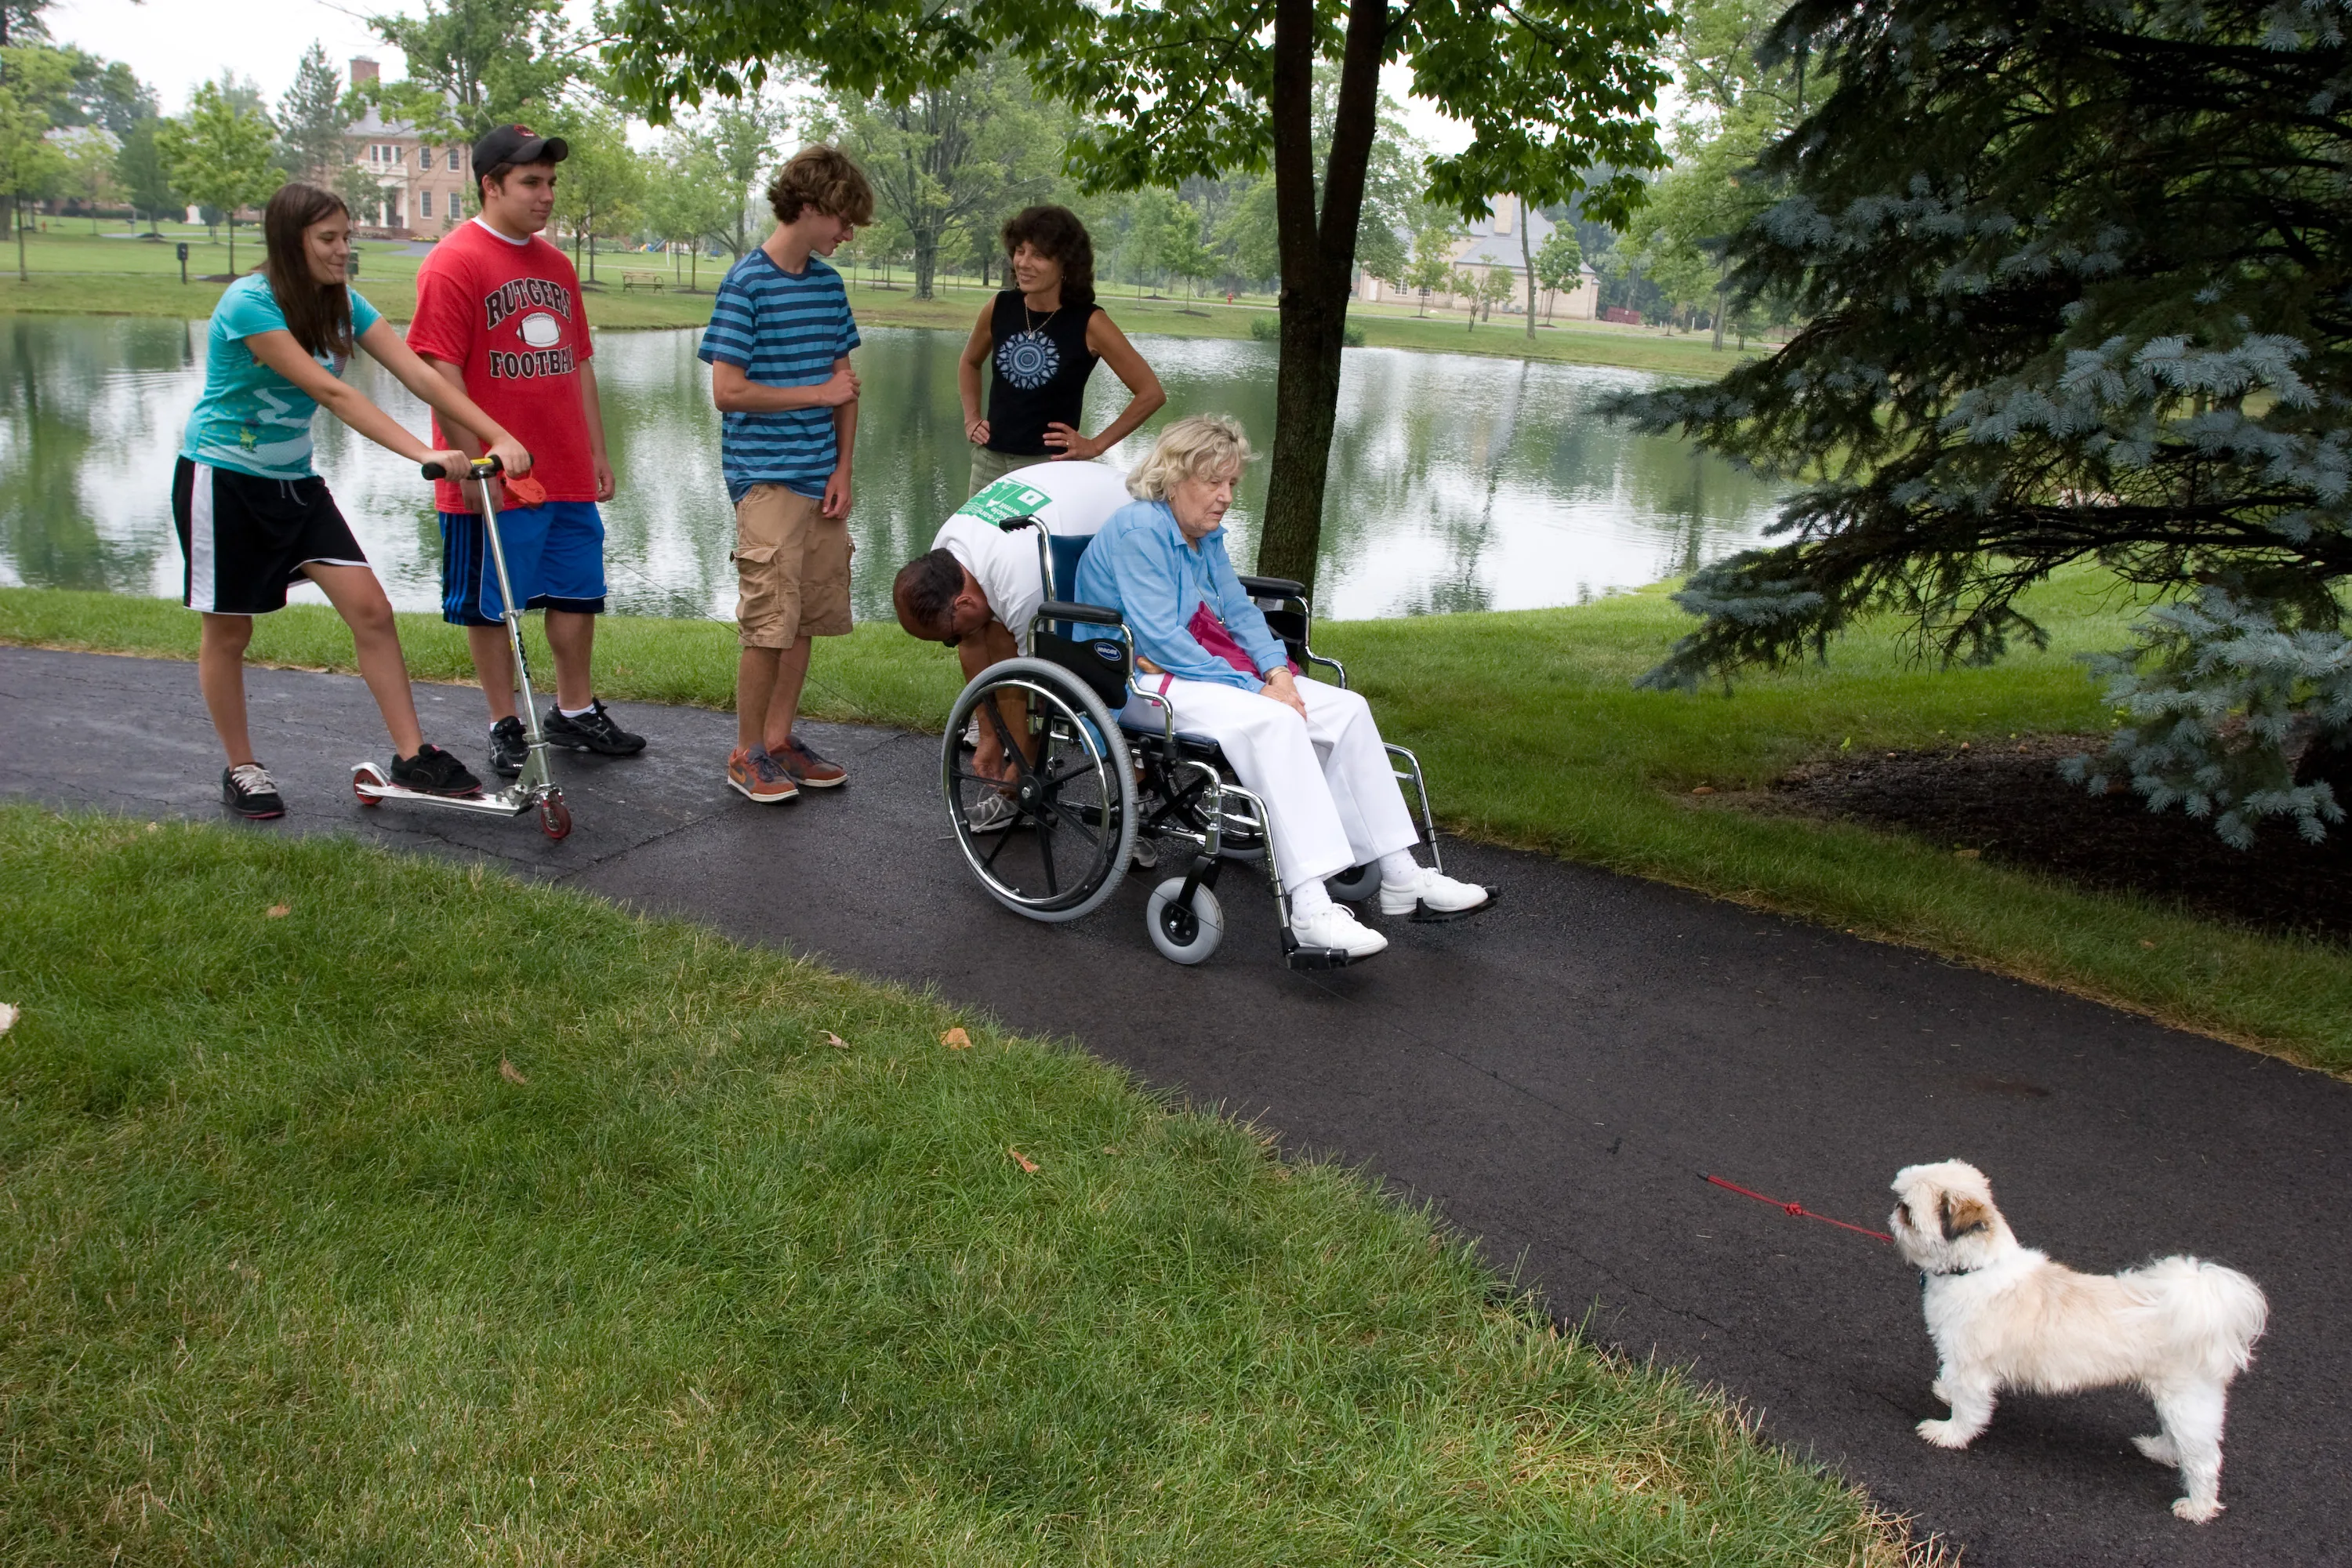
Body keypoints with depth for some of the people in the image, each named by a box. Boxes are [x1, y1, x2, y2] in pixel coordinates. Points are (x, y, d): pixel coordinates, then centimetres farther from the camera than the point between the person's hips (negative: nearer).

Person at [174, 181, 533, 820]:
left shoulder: (342, 304, -1)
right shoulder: (248, 303, -21)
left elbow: (418, 374, -10)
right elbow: (328, 391, -29)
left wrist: (499, 437, -22)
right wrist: (423, 454, -36)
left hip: (293, 480, 6)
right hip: (222, 479, -6)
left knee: (370, 606, -7)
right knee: (229, 628, 5)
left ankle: (412, 756, -3)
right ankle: (241, 768, 22)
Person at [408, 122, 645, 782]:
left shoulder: (555, 265, 14)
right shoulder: (454, 262, -9)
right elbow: (441, 371, -14)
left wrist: (597, 452, 16)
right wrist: (472, 462, -18)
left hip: (568, 474, 7)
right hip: (494, 480, -7)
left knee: (578, 593, 13)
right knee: (491, 606, 4)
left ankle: (574, 712, 27)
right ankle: (505, 727, 16)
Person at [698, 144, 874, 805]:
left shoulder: (828, 282, 12)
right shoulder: (746, 284, -9)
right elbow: (728, 391, -14)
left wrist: (842, 467, 3)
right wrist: (819, 393, -7)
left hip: (821, 478, 7)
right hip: (767, 479, -7)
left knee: (810, 616, 10)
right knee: (769, 622, -5)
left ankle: (780, 737, 23)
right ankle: (747, 753, 9)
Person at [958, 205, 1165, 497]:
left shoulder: (1089, 323, -10)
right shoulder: (1000, 308, 2)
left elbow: (1151, 393, -7)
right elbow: (970, 363, 24)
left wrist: (1097, 445, -7)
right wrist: (971, 419, 11)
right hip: (989, 459, 4)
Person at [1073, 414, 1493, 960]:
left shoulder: (1206, 535, 14)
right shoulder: (1139, 529, -15)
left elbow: (1240, 612, 13)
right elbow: (1158, 637, -22)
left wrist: (1278, 674, -8)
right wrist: (1252, 689, -21)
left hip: (1209, 669, 10)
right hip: (1140, 680, -10)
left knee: (1346, 709, -5)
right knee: (1273, 722, -35)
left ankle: (1402, 879, -5)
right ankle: (1310, 912, -42)